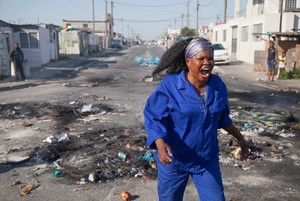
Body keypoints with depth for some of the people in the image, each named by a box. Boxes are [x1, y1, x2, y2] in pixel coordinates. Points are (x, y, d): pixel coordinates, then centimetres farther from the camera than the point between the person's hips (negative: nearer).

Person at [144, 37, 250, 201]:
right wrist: (160, 144, -36)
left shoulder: (218, 85, -3)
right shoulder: (170, 85, -19)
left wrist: (239, 138, 12)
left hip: (207, 159, 4)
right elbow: (153, 117, -20)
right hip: (173, 159, -3)